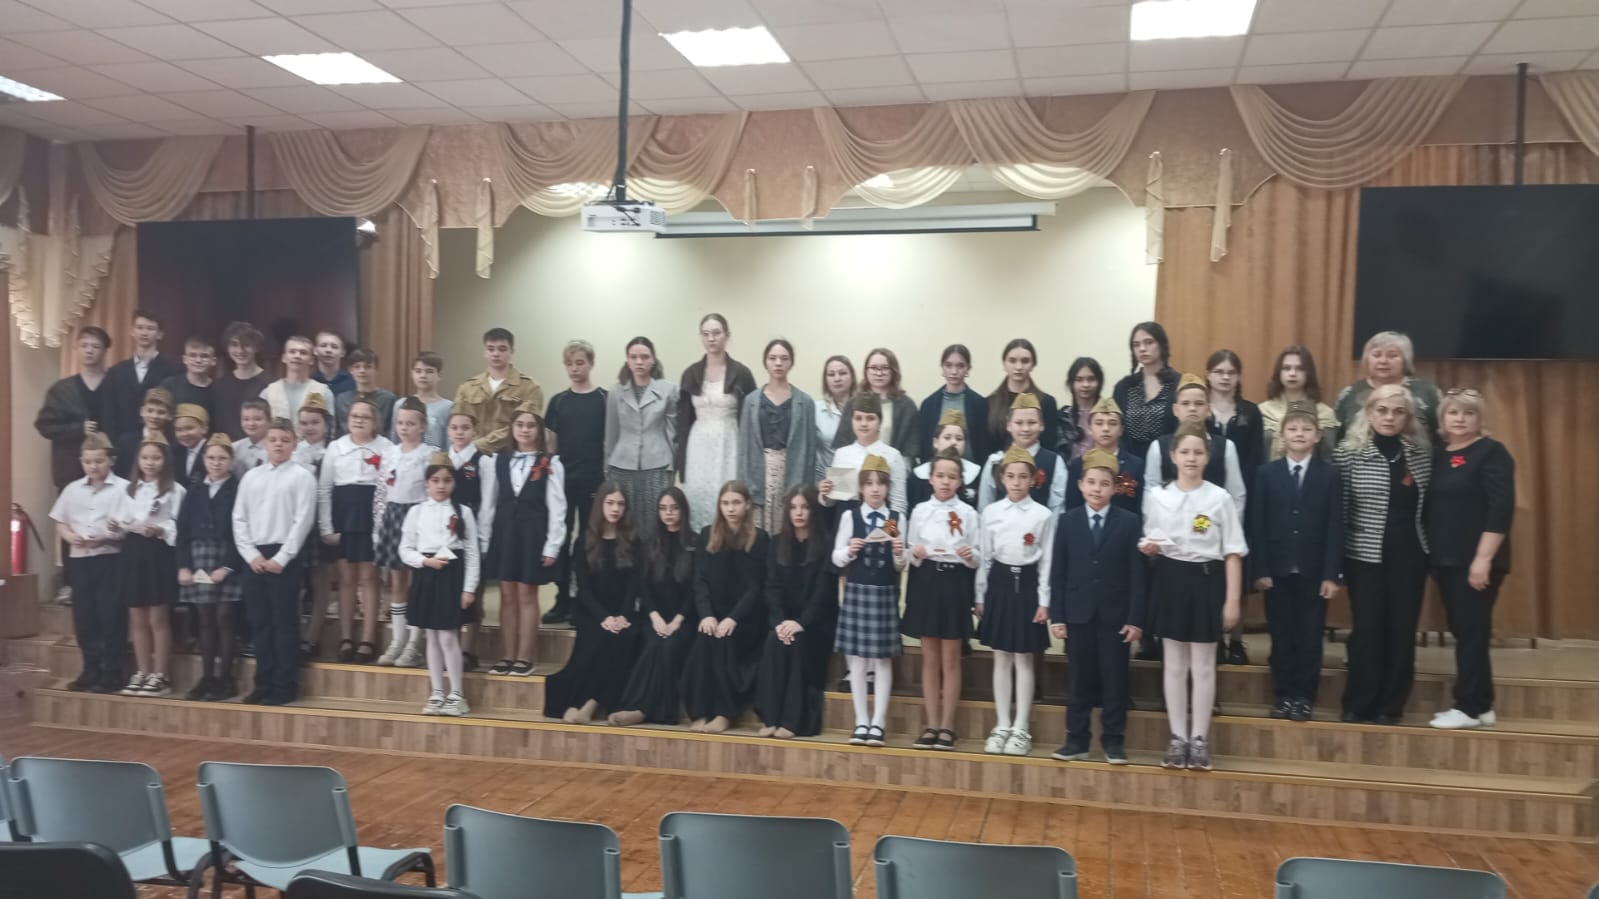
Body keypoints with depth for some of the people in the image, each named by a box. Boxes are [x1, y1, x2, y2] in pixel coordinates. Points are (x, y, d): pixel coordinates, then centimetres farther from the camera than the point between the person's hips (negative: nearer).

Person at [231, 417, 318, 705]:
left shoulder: (302, 477, -2)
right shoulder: (250, 477, 11)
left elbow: (303, 520, -8)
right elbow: (239, 519, 9)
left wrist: (281, 558, -12)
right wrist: (251, 554, -3)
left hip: (285, 557, -5)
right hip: (254, 556, 5)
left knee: (285, 622, -1)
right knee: (259, 622, 8)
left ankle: (285, 686, 5)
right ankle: (263, 684, 17)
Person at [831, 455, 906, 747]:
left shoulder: (897, 518, 3)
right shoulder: (850, 516, 2)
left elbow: (900, 567, 7)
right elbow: (836, 558, 5)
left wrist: (899, 554, -14)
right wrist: (849, 551, -14)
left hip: (886, 593, 0)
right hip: (857, 591, 0)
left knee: (883, 659, 3)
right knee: (857, 659, 4)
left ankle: (878, 723, 9)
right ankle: (861, 722, 13)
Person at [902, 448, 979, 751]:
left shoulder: (968, 513, -1)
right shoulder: (920, 511, 4)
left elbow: (977, 559, 1)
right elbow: (912, 556, 7)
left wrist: (970, 555, -21)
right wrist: (916, 554, -15)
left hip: (955, 583, -2)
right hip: (926, 582, 2)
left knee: (951, 660, 4)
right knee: (930, 659, 8)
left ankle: (947, 726, 12)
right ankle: (932, 725, 15)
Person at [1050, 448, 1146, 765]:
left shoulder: (1130, 522, 0)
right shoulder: (1067, 521, 4)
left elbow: (1138, 573, -2)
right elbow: (1058, 572, 3)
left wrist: (1136, 618, -7)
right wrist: (1056, 615, -2)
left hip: (1115, 614, -1)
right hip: (1078, 613, 1)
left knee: (1115, 679, 5)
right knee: (1080, 679, 7)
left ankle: (1113, 740, 15)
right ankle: (1077, 739, 15)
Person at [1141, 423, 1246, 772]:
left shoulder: (1220, 499, -3)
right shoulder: (1156, 496, 2)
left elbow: (1233, 553, -3)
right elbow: (1150, 545, 12)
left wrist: (1232, 600, -7)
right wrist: (1147, 547, -13)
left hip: (1206, 580, -2)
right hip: (1170, 580, 2)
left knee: (1203, 667, 5)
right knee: (1174, 666, 8)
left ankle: (1199, 739, 16)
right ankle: (1178, 738, 18)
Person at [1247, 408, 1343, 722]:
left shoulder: (1330, 475, 3)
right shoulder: (1267, 473, 4)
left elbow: (1335, 527, -1)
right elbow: (1256, 525, 0)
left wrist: (1332, 574, -7)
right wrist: (1260, 569, -7)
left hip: (1313, 571, 0)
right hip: (1277, 569, 1)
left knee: (1310, 637, 5)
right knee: (1281, 636, 7)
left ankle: (1304, 697, 15)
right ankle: (1284, 696, 17)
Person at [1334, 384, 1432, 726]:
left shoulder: (1421, 453, 4)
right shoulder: (1349, 452, -6)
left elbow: (1428, 506, 10)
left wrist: (1431, 547, 4)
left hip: (1409, 556, 3)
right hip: (1366, 557, -3)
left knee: (1402, 630, 5)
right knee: (1367, 630, 0)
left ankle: (1390, 707, 16)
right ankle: (1358, 707, 11)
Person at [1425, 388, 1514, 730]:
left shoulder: (1492, 452, -7)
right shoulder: (1437, 455, 13)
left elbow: (1502, 508, -16)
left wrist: (1483, 557, -20)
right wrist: (1432, 553, 8)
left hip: (1476, 560, -7)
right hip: (1445, 559, 7)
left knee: (1472, 631, -4)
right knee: (1464, 632, 11)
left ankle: (1470, 707, 3)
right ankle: (1480, 705, 19)